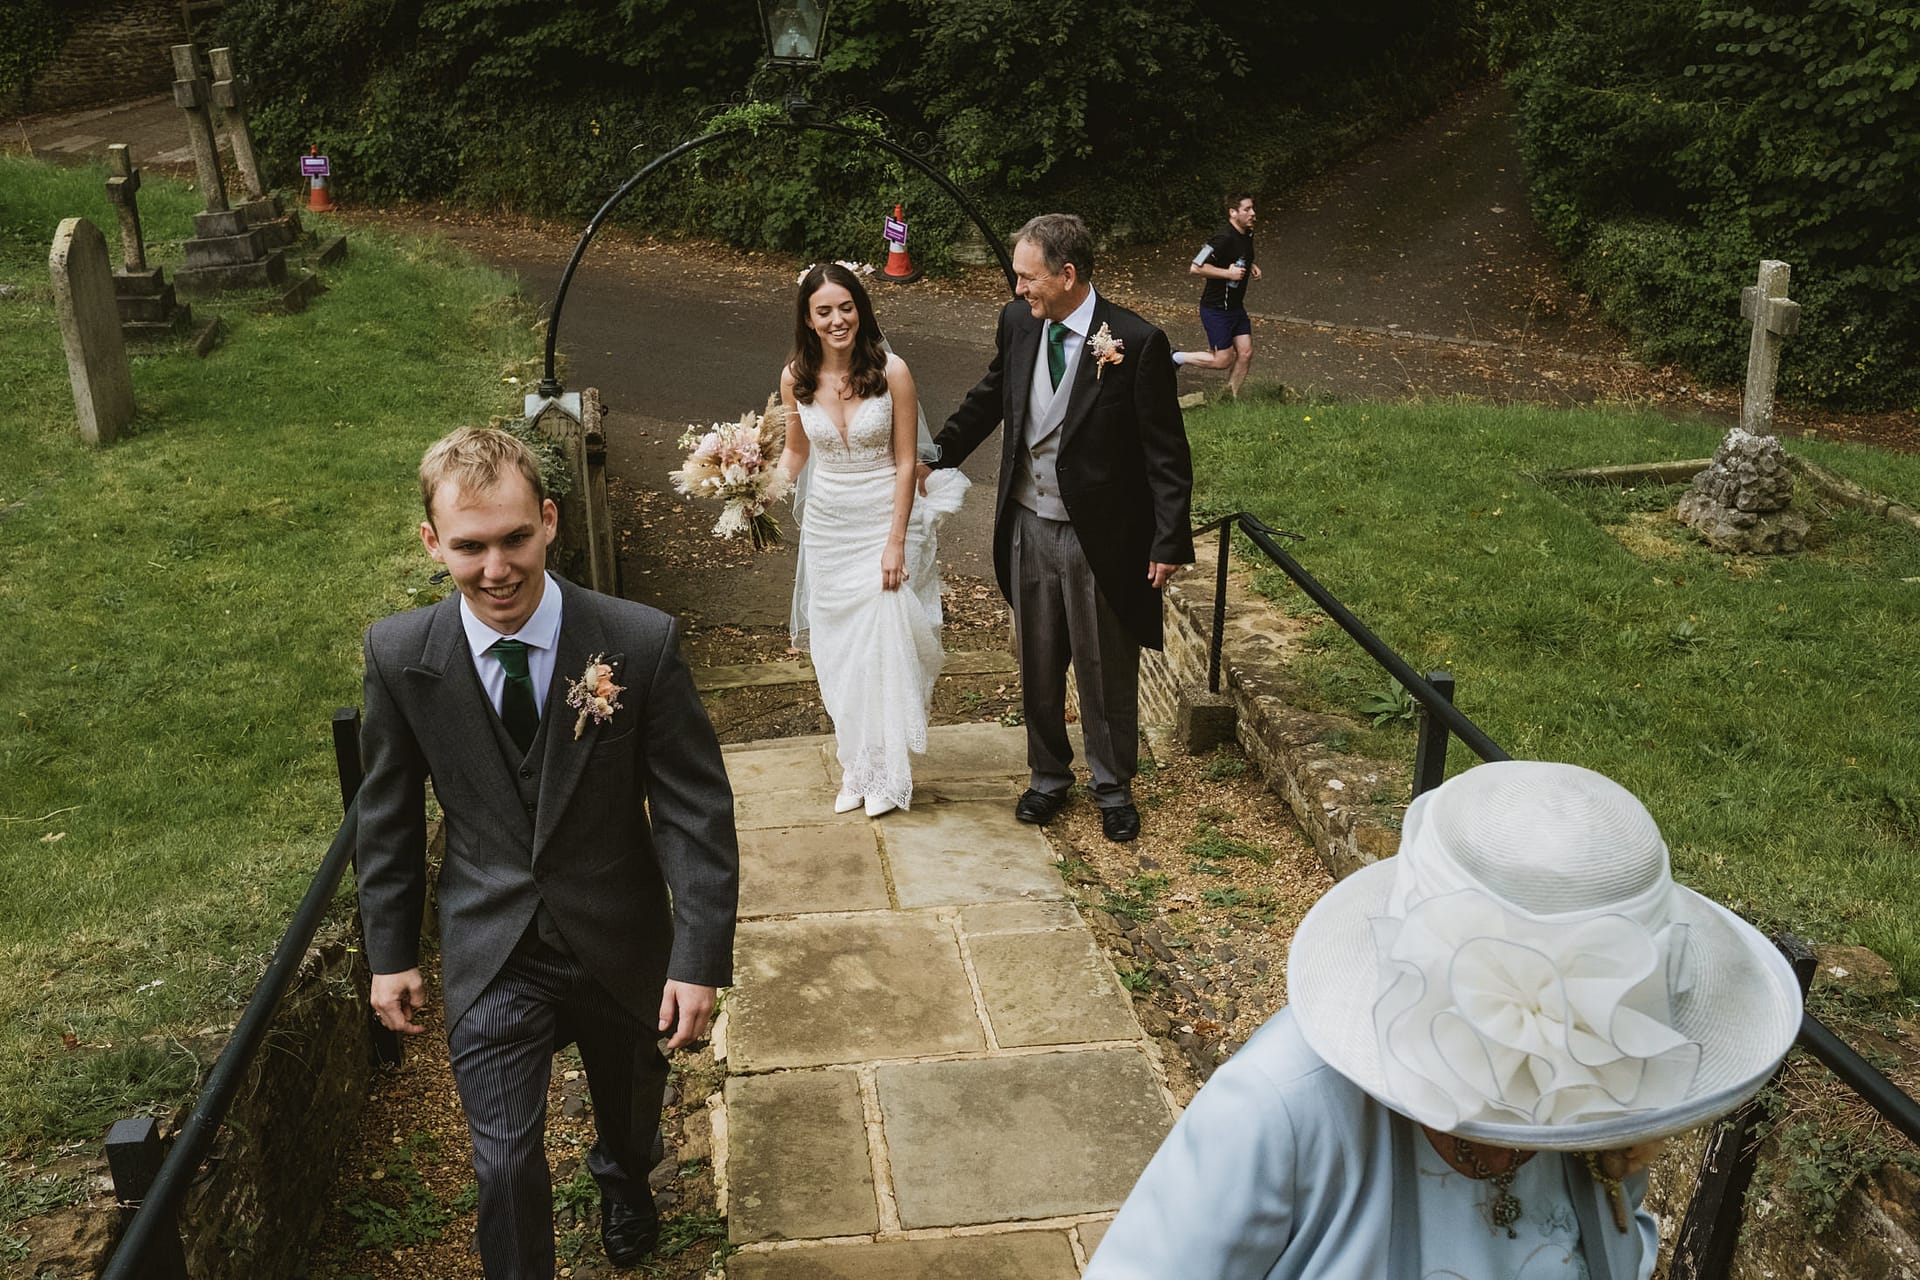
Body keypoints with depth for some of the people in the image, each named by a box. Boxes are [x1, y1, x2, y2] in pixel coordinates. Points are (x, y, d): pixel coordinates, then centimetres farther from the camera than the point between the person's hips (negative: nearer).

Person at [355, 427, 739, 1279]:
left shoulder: (641, 643, -21)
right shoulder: (398, 655, -14)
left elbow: (695, 810, -16)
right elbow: (387, 815, 0)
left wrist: (700, 957, -18)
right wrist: (390, 952, 4)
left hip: (620, 943, 1)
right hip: (491, 955, 0)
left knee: (629, 1102, 27)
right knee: (505, 1162, 0)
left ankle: (624, 1183, 62)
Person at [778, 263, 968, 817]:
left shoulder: (891, 371, -14)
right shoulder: (796, 377, -4)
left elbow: (906, 461, -10)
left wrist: (896, 541, -13)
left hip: (885, 523, -3)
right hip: (826, 526, 4)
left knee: (884, 645, -2)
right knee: (835, 650, 9)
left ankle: (886, 772, 15)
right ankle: (853, 767, 23)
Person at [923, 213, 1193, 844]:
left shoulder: (1138, 343, -17)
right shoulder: (1017, 323, -1)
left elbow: (1167, 453, -13)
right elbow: (990, 396, 19)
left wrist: (1169, 542, -14)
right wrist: (941, 449, 20)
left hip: (1100, 538, -4)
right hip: (1028, 528, 5)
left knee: (1107, 672, 12)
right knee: (1038, 666, 18)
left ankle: (1113, 786, 33)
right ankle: (1048, 775, 39)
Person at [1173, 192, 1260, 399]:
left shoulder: (1247, 234, 6)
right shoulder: (1224, 237, -24)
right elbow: (1195, 267, -28)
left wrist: (1251, 266, 6)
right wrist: (1228, 273, -25)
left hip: (1236, 306, 9)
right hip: (1216, 309, -9)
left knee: (1245, 353, 5)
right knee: (1223, 360, -3)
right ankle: (1176, 358, 15)